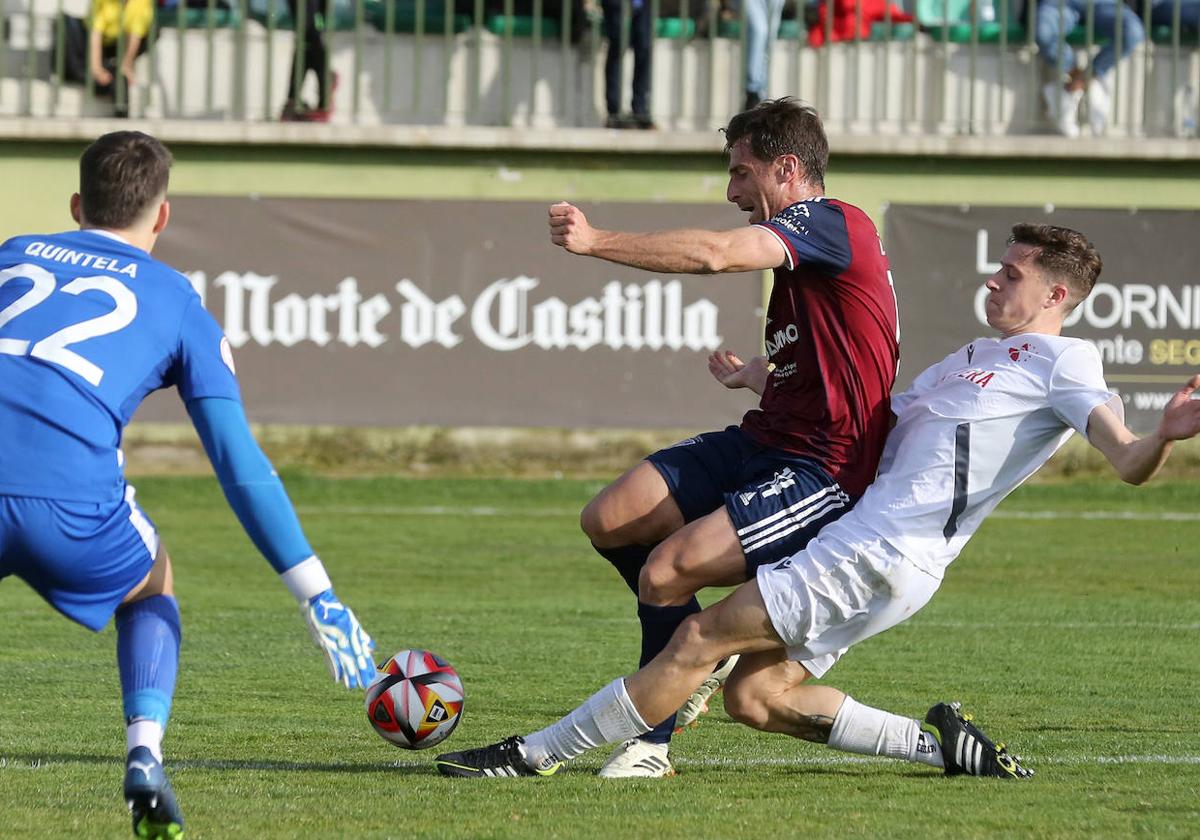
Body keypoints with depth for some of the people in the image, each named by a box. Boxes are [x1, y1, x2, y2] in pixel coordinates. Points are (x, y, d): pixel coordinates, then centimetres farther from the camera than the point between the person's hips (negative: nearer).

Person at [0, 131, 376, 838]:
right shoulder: (176, 302, 21)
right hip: (72, 506, -1)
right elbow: (240, 462, 14)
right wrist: (319, 596, 14)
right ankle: (144, 755, 7)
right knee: (151, 587, 31)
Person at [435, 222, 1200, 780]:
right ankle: (940, 745, 7)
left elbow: (1129, 462, -14)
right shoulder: (972, 359, 26)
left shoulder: (1064, 361, -1)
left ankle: (536, 755, -5)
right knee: (753, 695, 3)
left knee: (702, 638, -10)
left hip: (884, 558, -9)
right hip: (865, 545, 9)